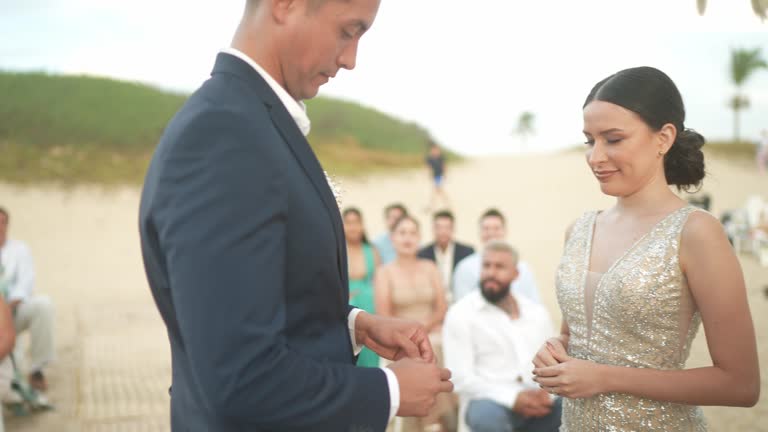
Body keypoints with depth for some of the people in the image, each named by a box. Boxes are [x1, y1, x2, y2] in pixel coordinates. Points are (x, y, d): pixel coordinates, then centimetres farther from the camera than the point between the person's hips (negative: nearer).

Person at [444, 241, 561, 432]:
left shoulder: (537, 312, 12)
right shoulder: (460, 314, -2)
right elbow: (460, 377, -9)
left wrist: (546, 393, -9)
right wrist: (513, 398, -19)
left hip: (539, 403, 4)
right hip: (493, 402, -3)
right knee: (487, 415, -37)